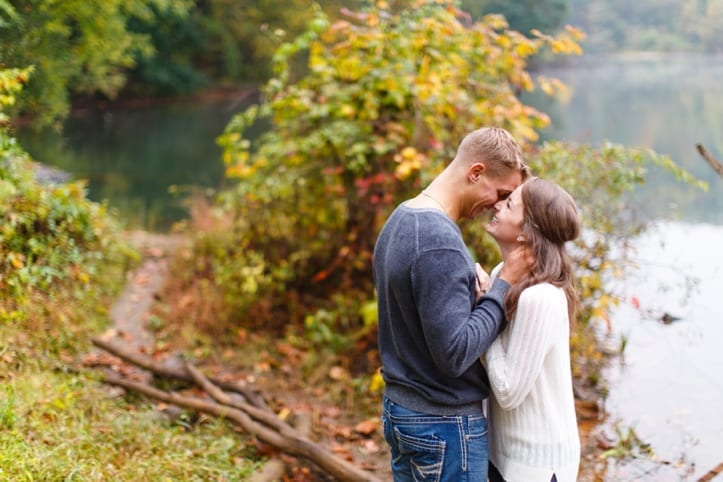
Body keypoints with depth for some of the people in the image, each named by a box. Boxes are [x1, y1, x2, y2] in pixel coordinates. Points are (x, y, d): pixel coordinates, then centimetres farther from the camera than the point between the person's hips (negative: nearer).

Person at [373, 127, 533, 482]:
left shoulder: (400, 220, 6)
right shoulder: (439, 242, -24)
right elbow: (455, 354, -25)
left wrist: (473, 287, 1)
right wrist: (504, 283, -17)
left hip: (399, 408, 9)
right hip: (444, 425, -9)